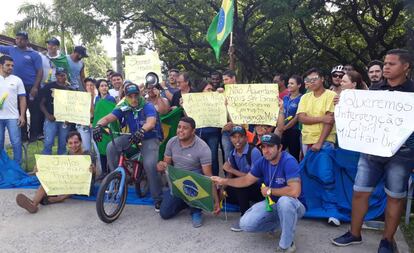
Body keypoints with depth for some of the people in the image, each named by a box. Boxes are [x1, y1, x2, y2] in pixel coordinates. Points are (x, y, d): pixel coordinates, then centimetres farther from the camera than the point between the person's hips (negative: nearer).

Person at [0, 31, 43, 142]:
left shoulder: (34, 54, -2)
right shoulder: (11, 50, 10)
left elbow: (40, 71, -6)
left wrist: (35, 87, -15)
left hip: (31, 87, -4)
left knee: (34, 111, 0)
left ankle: (34, 134, 9)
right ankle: (23, 135, 19)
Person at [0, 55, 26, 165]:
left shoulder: (17, 80, 5)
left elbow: (22, 98, 4)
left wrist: (22, 115, -4)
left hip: (13, 117, -1)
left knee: (16, 142, -1)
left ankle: (17, 165, 9)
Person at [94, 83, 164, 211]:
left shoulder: (147, 106, -18)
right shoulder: (123, 107, -6)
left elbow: (151, 122, -36)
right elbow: (108, 118, -17)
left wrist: (141, 131, -58)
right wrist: (99, 125, -40)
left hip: (150, 138, -4)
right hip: (133, 136, 5)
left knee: (150, 164, -27)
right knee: (111, 147, -20)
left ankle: (158, 199, -10)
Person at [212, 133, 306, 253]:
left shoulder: (289, 161, -27)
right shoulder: (262, 161, -6)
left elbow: (294, 191, -37)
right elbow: (246, 180, 5)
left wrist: (269, 191, -22)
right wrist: (223, 181, -5)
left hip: (293, 205, -5)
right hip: (272, 203, 6)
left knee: (284, 201, -42)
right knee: (246, 224, -12)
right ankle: (278, 223, 15)